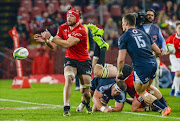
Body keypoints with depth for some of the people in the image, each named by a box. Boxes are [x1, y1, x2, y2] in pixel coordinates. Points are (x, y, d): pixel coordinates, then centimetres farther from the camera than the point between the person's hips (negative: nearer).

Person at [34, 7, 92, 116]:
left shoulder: (81, 31, -21)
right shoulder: (63, 28, 0)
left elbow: (67, 44, -29)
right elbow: (54, 45, 4)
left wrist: (50, 37, -27)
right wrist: (45, 40, -17)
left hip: (84, 61, -3)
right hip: (70, 59, 3)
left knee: (85, 91, 0)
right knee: (68, 79, -27)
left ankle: (87, 104, 36)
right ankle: (66, 108, -27)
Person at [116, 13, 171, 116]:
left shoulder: (124, 37, 3)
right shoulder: (142, 33, 20)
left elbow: (121, 59, -4)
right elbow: (158, 51, 19)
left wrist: (119, 72, 12)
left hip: (141, 67, -6)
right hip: (153, 64, 6)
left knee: (140, 92, 11)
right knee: (147, 87, 29)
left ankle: (164, 108, 0)